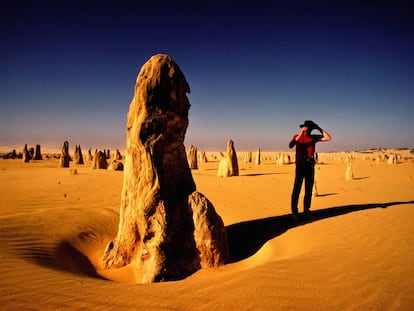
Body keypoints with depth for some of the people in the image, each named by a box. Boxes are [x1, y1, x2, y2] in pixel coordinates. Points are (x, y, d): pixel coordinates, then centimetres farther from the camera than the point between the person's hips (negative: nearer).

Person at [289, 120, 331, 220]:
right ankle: (294, 212, -2)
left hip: (310, 167, 4)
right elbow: (290, 145, -24)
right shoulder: (297, 137, -4)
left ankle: (306, 210, 17)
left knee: (309, 190, 8)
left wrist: (319, 129, -5)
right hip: (300, 167, -4)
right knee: (296, 189, -7)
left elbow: (328, 138, 0)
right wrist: (300, 134, -32)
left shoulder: (314, 137, 6)